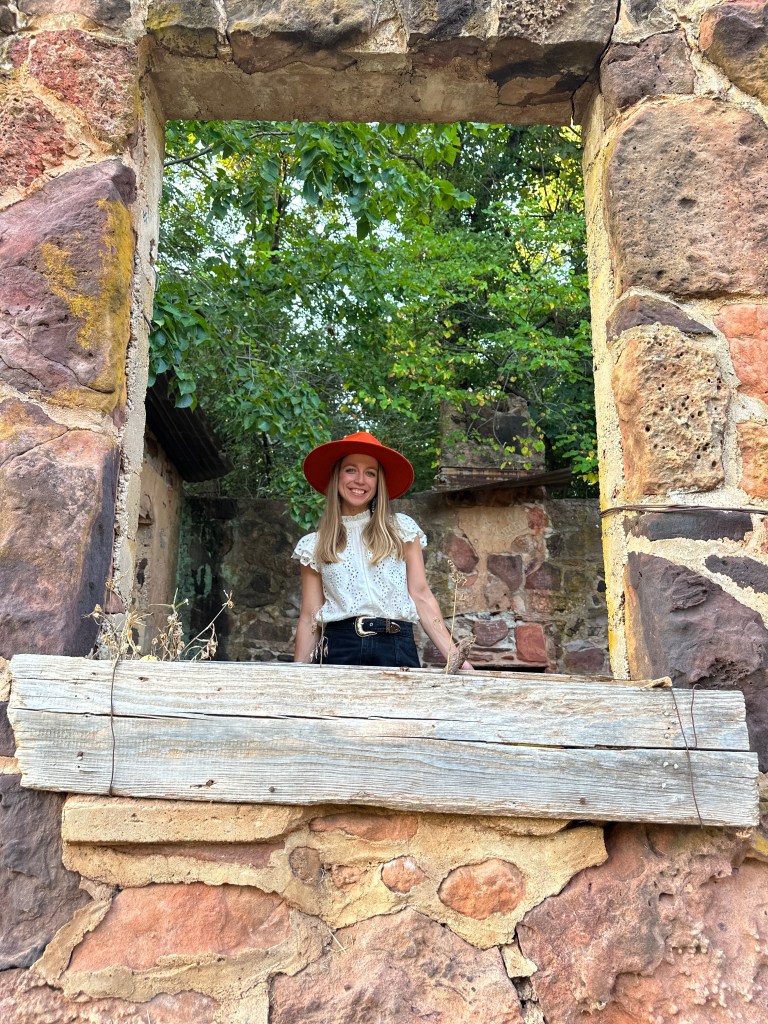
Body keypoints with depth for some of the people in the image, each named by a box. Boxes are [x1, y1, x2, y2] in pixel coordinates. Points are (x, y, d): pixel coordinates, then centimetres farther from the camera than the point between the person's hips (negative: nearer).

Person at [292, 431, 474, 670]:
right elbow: (309, 617, 8)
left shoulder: (401, 530, 7)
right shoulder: (314, 545, 9)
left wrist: (454, 656, -6)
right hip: (338, 649, 0)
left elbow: (421, 597, 3)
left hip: (397, 649, 0)